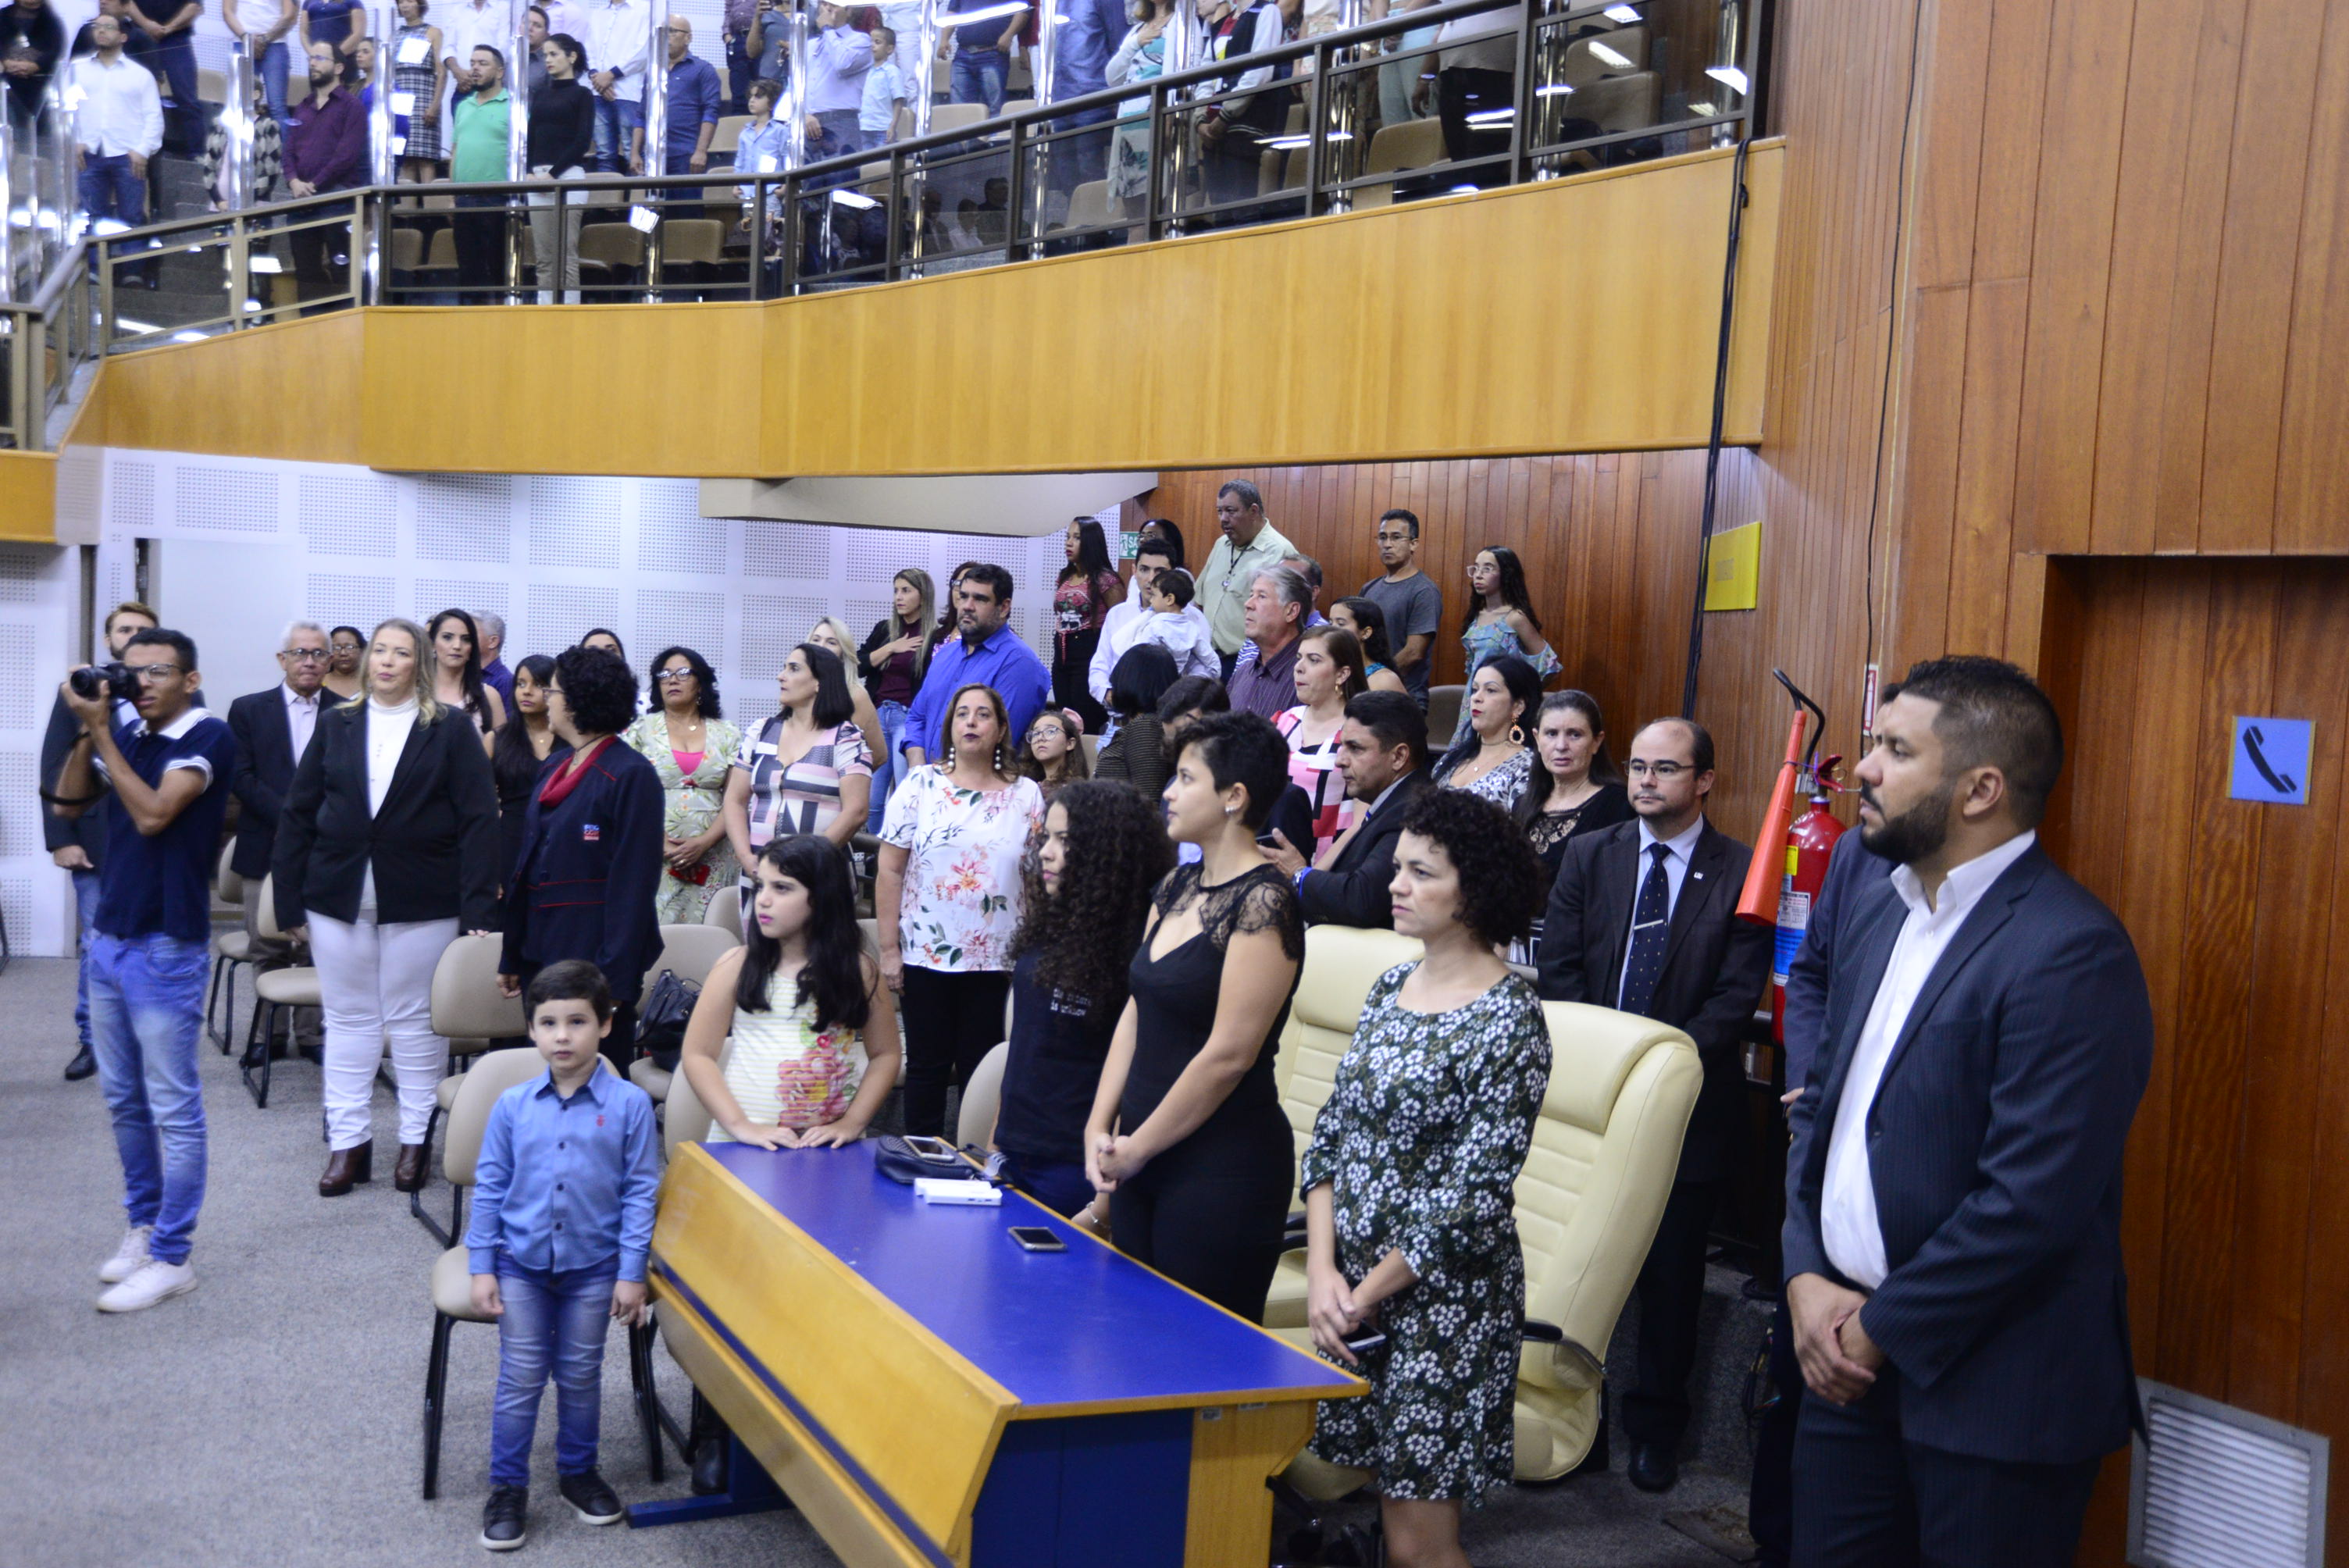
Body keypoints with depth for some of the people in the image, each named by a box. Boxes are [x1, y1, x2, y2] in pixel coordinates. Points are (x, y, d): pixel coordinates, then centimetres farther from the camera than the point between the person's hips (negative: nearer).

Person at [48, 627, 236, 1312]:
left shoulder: (208, 736, -12)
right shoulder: (125, 735, 8)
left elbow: (153, 813, -21)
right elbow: (67, 803, 9)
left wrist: (101, 731, -16)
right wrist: (87, 730, -4)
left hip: (167, 948, -7)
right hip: (108, 939, 7)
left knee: (172, 1108, 0)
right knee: (123, 1100, 16)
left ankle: (171, 1257, 8)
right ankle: (142, 1226, 30)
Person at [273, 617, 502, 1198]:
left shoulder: (450, 730, -1)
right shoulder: (336, 726, 7)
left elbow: (480, 820, -6)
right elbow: (298, 815, 7)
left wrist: (478, 908, -14)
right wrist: (291, 900, 1)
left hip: (422, 903, -3)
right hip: (340, 897, 3)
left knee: (416, 1021, 7)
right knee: (348, 1020, 9)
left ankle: (416, 1140, 16)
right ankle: (347, 1141, 17)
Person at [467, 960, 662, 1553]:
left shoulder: (629, 1104, -11)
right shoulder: (512, 1105, -6)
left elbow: (640, 1193, -7)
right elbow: (489, 1188, 2)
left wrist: (632, 1274, -7)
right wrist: (482, 1268, 0)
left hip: (593, 1265, -1)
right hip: (521, 1264, 1)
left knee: (580, 1375, 13)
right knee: (520, 1378, 6)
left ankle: (578, 1471, 32)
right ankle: (507, 1487, 20)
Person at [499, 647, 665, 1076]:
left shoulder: (631, 775, -13)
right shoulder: (554, 770, 13)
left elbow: (634, 881, -17)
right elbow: (527, 866, 17)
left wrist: (615, 980, -21)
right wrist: (512, 957, 15)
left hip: (593, 958, -8)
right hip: (541, 957, 8)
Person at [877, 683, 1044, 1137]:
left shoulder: (1027, 796, 5)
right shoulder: (920, 785, 1)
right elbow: (890, 873, 0)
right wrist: (889, 949, -4)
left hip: (995, 958, 1)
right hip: (925, 953, -1)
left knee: (981, 1068, 5)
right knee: (927, 1065, 6)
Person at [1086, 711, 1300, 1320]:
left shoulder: (1263, 902, -16)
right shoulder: (1177, 887, 10)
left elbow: (1228, 1054, -19)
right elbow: (1135, 1011, 10)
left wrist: (1138, 1148, -11)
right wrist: (1101, 1127, 0)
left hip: (1223, 1165, -8)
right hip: (1140, 1156, 8)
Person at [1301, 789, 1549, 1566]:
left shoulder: (1509, 1020, -14)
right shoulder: (1391, 988, 7)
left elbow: (1474, 1199, -17)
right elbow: (1329, 1135, 7)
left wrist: (1366, 1295, -11)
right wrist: (1322, 1272, -5)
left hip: (1445, 1297, -6)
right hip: (1351, 1288, 6)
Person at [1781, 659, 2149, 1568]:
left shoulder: (2071, 952, -19)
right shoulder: (1876, 905, 7)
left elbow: (2034, 1202, -22)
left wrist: (1879, 1331, -14)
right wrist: (1806, 1275, -2)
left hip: (1991, 1391, -7)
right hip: (1850, 1355, 7)